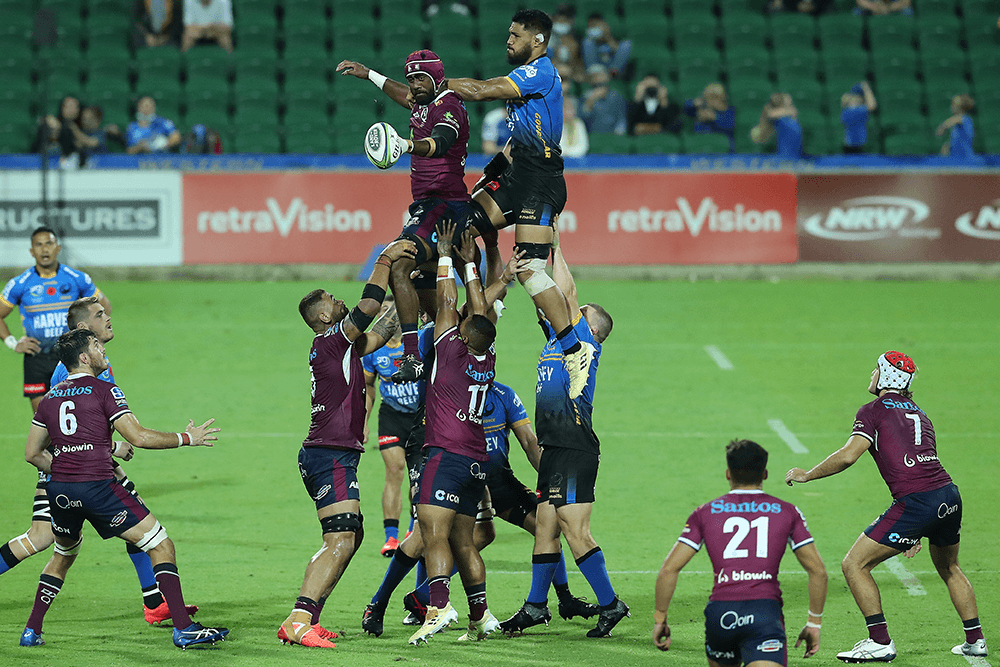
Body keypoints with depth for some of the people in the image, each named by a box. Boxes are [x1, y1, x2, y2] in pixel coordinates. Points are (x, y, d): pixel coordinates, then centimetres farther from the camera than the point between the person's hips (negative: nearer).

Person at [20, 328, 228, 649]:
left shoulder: (50, 398, 15)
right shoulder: (104, 391, -3)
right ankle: (183, 628, -10)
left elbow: (32, 454, 18)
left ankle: (31, 630, 27)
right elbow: (139, 437, -9)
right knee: (161, 546, -1)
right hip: (97, 487, -6)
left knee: (63, 555, 31)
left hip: (59, 490, 6)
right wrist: (187, 438, 2)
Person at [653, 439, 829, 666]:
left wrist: (659, 619, 18)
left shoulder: (705, 513, 14)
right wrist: (814, 624, 23)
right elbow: (818, 571, 14)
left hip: (719, 612, 1)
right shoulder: (787, 512, 15)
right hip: (765, 610, -1)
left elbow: (669, 569, 9)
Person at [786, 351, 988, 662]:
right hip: (950, 494, 8)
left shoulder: (873, 411, 2)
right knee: (949, 568, 31)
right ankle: (975, 640, 32)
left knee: (854, 565, 1)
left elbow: (848, 456, -11)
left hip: (915, 502, -8)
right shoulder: (919, 414, 25)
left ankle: (880, 642, 0)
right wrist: (917, 532, 32)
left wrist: (806, 475, 3)